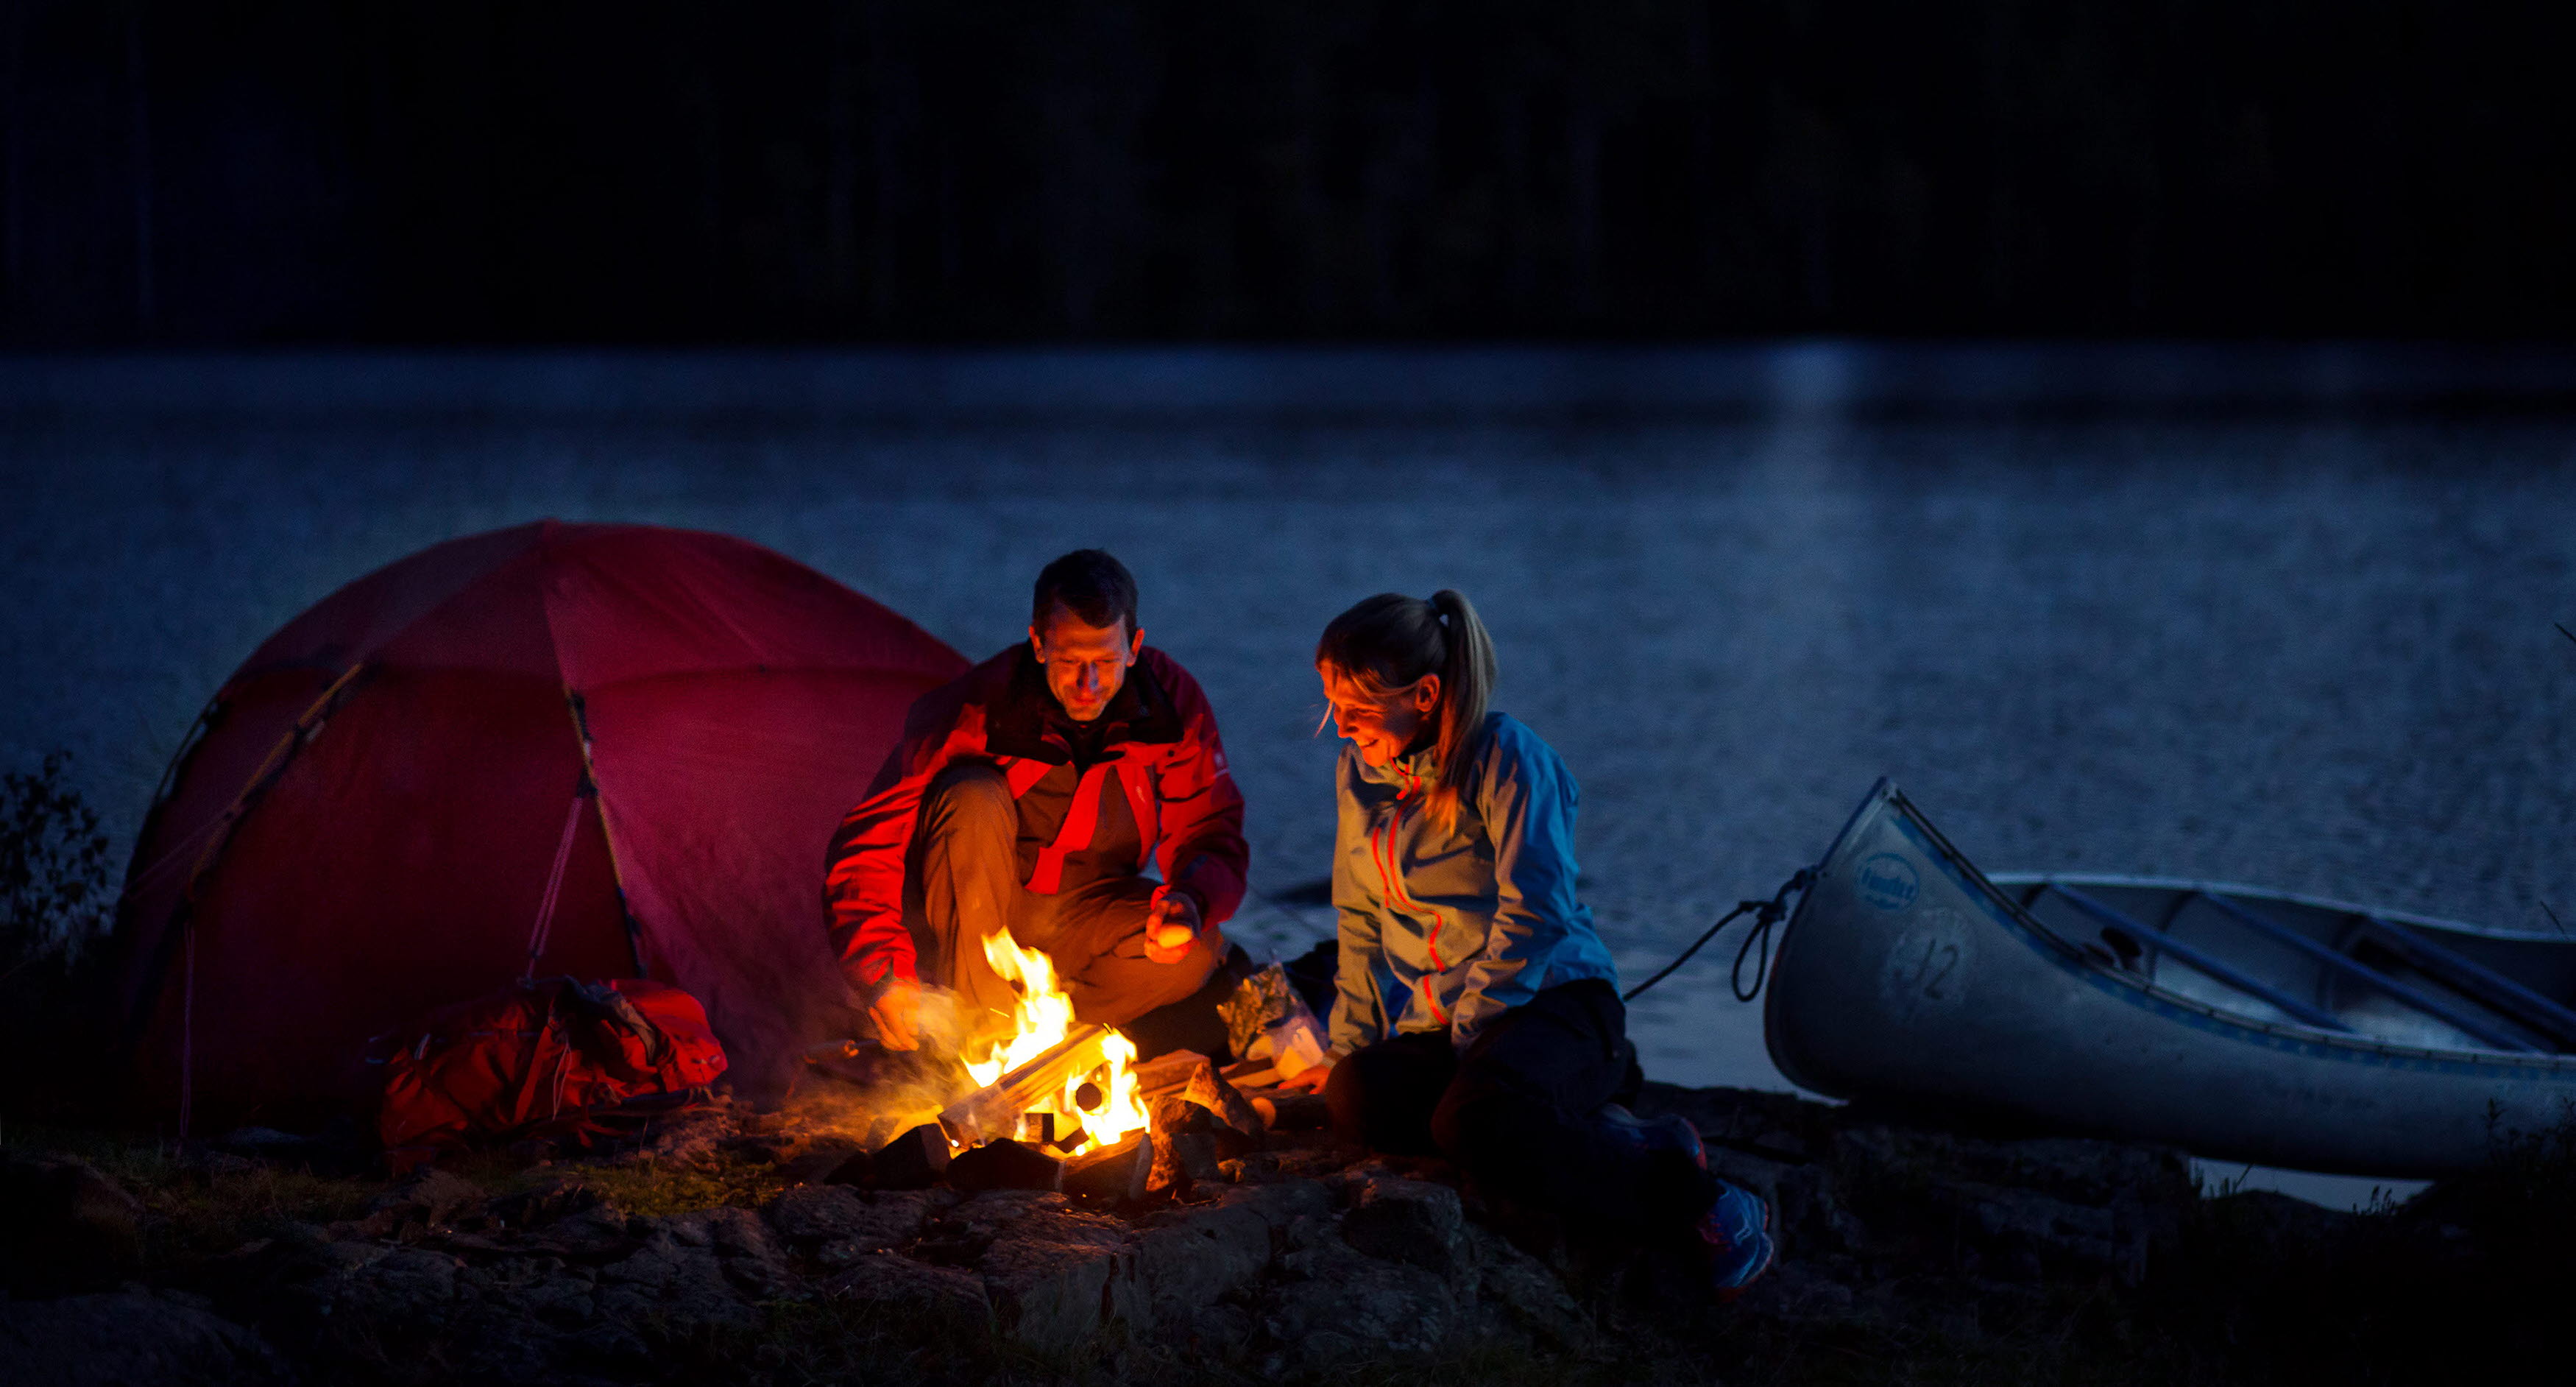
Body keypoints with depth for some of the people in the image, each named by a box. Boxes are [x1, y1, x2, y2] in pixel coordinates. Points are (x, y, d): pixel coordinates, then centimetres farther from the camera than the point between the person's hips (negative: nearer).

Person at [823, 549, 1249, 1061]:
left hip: (1082, 914, 3)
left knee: (1198, 954, -27)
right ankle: (980, 1024, -27)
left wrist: (1191, 902, -33)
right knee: (973, 796, -34)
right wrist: (881, 972, -36)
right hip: (969, 915, -3)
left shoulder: (1174, 704, -15)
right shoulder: (980, 707, -25)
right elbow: (868, 844, -23)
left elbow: (1214, 838, -8)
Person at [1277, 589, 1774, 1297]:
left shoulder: (1504, 757, -8)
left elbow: (1534, 912, -14)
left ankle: (1696, 1205, -22)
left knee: (1474, 1121, -38)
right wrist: (1349, 1045, 14)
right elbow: (1362, 922, 22)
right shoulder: (1359, 773, 13)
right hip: (1437, 1026, 7)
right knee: (1356, 1097, -29)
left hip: (1552, 997, -7)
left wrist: (1470, 1033, -16)